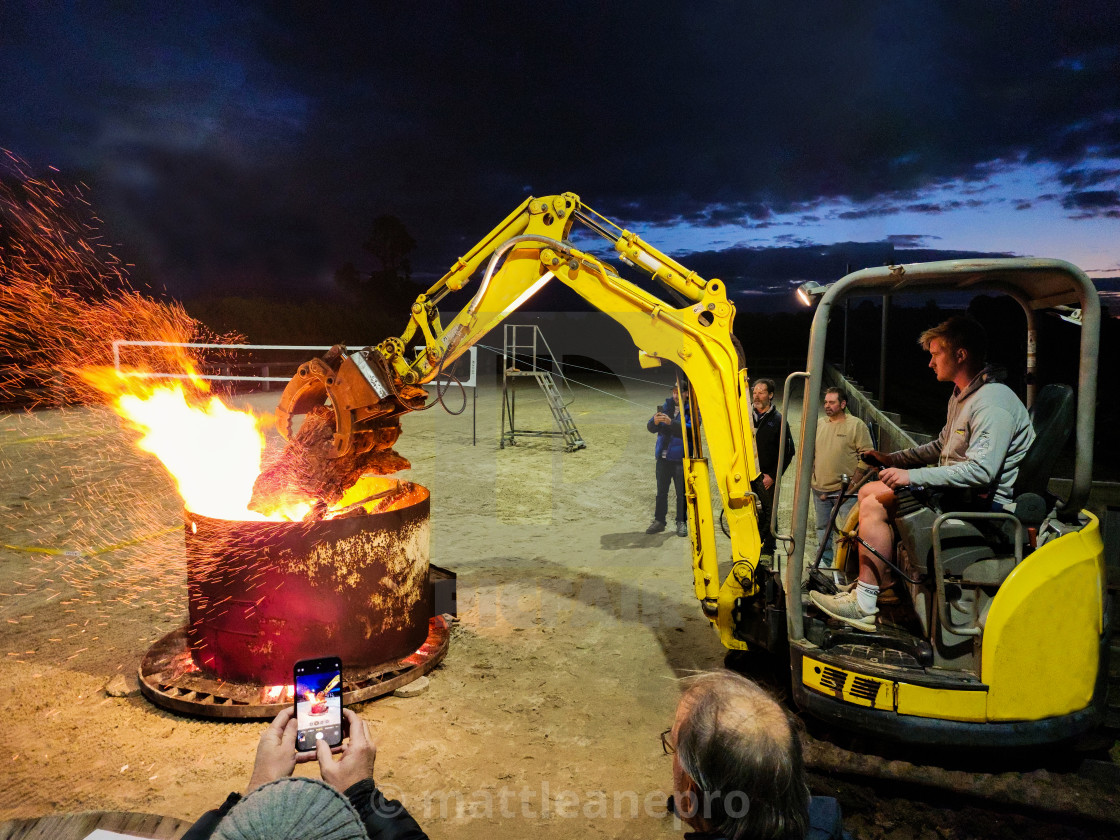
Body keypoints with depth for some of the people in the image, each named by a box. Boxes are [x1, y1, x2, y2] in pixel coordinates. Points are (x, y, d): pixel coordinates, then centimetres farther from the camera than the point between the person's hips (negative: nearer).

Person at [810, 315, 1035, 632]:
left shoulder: (993, 403, -19)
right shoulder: (962, 396, 16)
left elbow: (981, 470, -30)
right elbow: (940, 447, 27)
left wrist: (912, 476, -30)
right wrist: (893, 458, 16)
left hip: (983, 503, -11)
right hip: (960, 493, 11)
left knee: (874, 505, -20)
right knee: (868, 491, 7)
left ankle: (865, 605, -14)